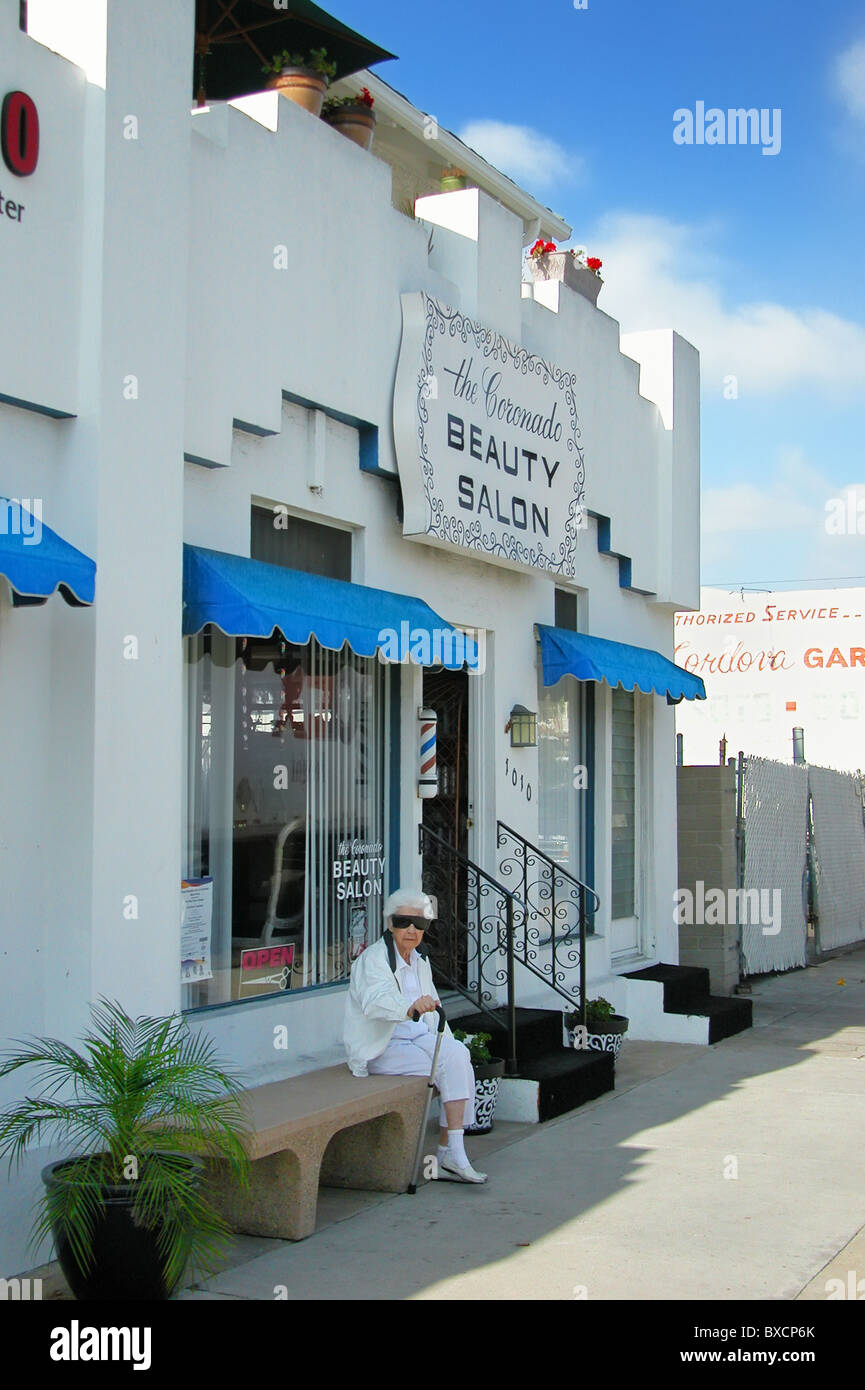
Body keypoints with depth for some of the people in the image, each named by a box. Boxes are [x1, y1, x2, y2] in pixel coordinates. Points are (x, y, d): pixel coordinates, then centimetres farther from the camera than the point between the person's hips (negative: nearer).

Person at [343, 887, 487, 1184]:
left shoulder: (420, 960, 14)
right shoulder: (374, 959, -12)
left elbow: (433, 1008, 20)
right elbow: (375, 1002, -32)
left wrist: (448, 1045, 4)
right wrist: (410, 1008, -51)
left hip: (418, 1040, 7)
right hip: (380, 1049, -7)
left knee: (459, 1052, -21)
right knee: (450, 1062, -25)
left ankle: (449, 1154, -20)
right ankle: (452, 1156, -22)